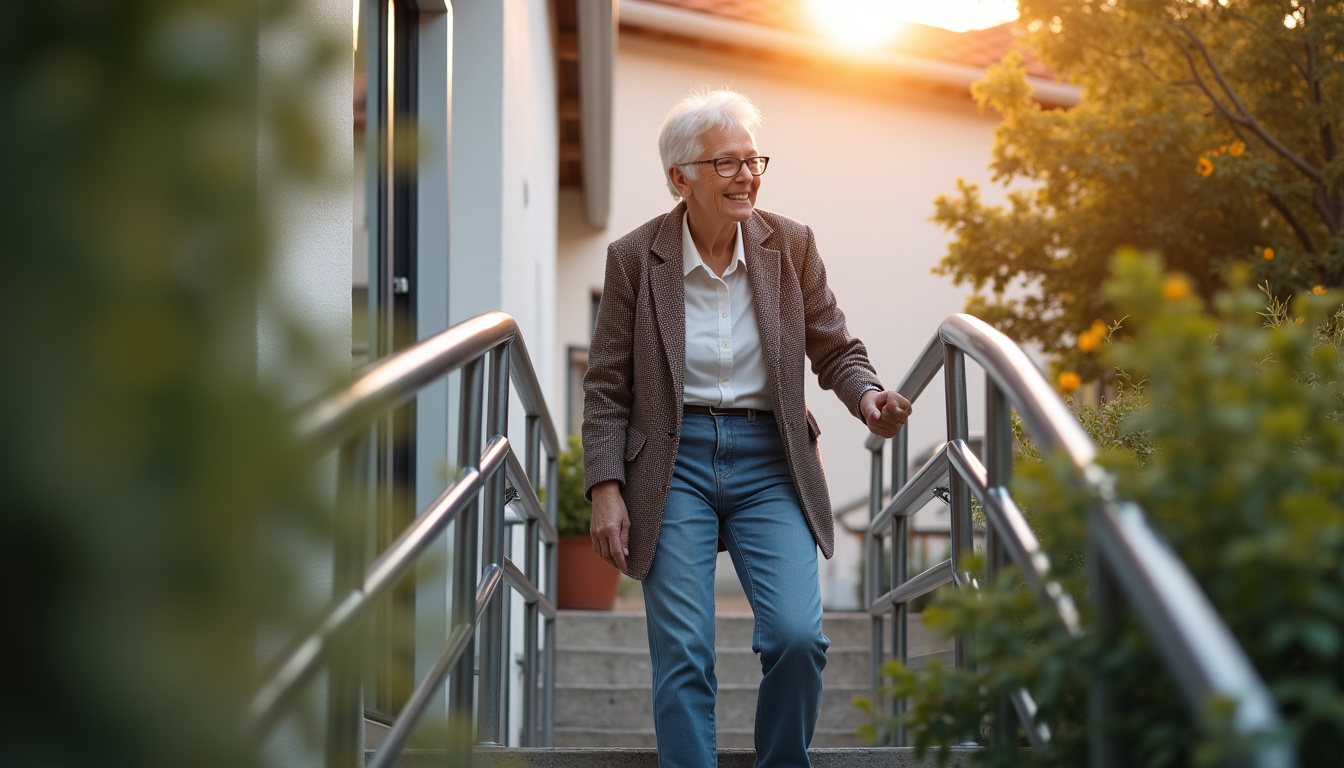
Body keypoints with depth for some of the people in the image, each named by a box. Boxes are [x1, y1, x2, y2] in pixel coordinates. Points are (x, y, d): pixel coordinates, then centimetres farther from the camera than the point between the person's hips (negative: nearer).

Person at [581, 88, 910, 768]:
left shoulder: (790, 246, 3)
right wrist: (605, 489, -5)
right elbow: (607, 387, 3)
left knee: (797, 636, -14)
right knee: (682, 656, -7)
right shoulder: (635, 257, 0)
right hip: (675, 461, -1)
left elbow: (836, 349, 10)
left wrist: (868, 395, -12)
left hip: (769, 460, 1)